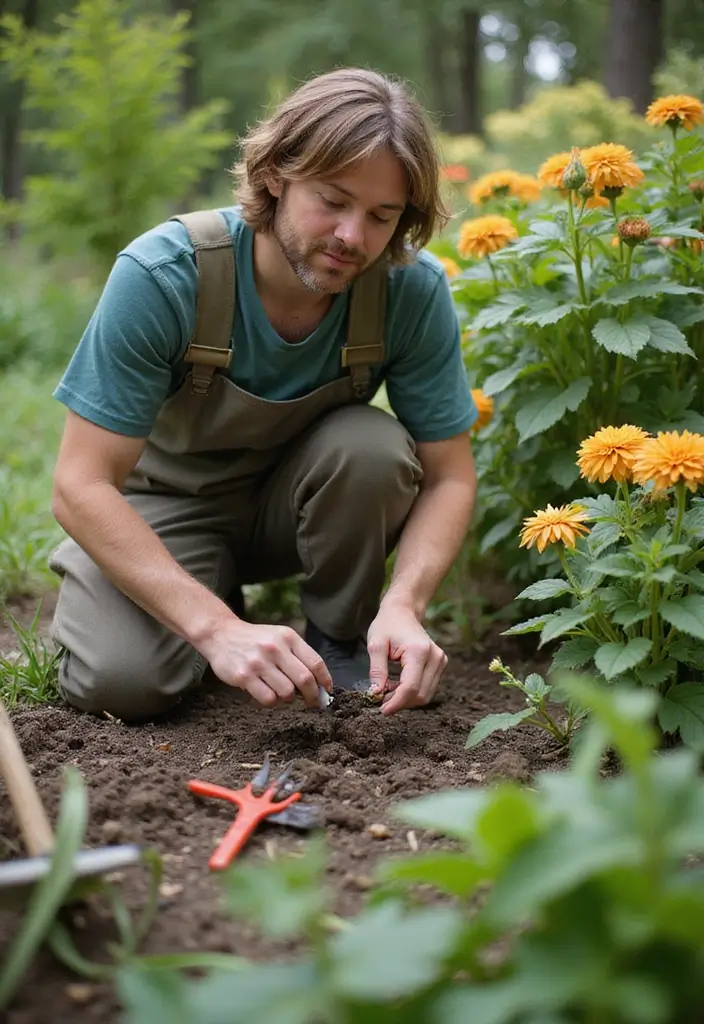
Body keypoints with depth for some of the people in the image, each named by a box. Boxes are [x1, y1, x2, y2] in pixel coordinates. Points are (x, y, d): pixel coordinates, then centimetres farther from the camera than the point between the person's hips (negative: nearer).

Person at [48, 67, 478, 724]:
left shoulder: (413, 289, -22)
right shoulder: (162, 275, -29)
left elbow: (448, 476, -14)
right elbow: (81, 486, -29)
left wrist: (405, 603, -35)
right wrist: (216, 628, -40)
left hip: (300, 499, 2)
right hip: (167, 503, -2)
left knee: (374, 445, -31)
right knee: (119, 681, -27)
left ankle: (341, 640, -4)